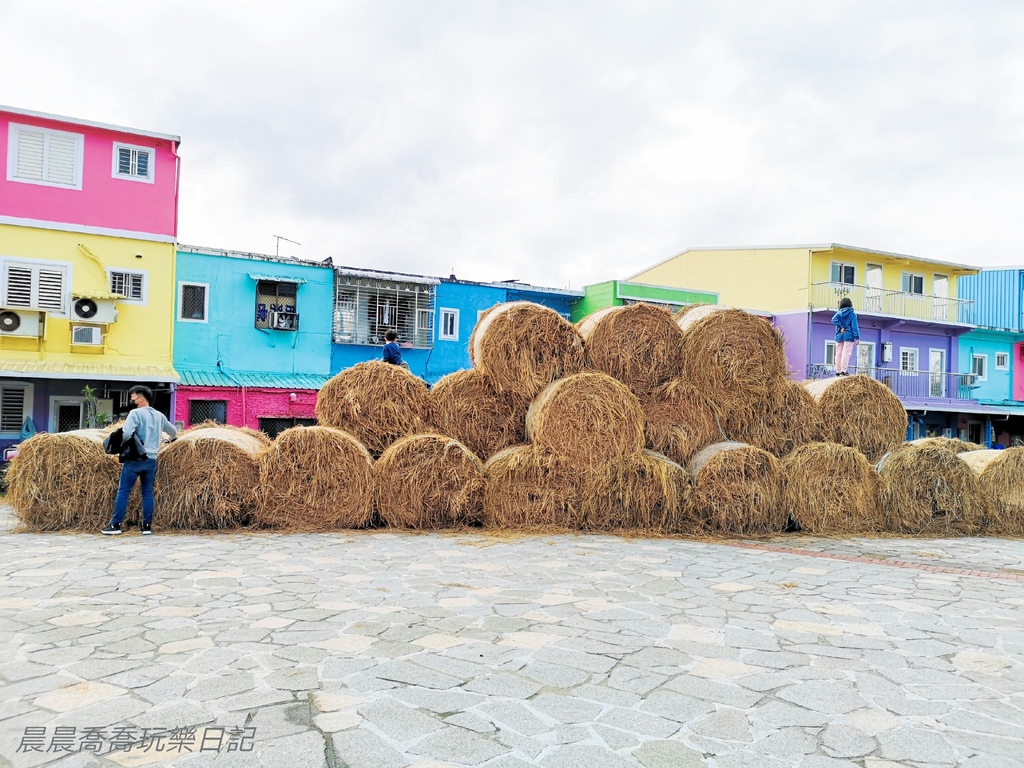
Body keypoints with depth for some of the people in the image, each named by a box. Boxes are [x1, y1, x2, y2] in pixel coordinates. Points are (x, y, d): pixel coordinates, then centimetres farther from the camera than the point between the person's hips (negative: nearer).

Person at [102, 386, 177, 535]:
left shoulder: (135, 413, -9)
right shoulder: (159, 416, 11)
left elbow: (126, 434, -21)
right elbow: (173, 432, 23)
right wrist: (170, 439, 45)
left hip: (135, 459, -5)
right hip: (152, 460, 5)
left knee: (123, 491, 2)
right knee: (148, 492, 9)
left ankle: (116, 525, 3)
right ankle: (147, 526, 9)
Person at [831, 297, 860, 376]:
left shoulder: (839, 313, 8)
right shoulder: (852, 314, -1)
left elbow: (834, 319, -12)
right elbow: (854, 326, -7)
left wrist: (841, 327, -8)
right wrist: (857, 337, -8)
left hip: (839, 336, 4)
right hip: (848, 336, -4)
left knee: (838, 354, 6)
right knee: (846, 353, -7)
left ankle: (838, 371, 6)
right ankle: (843, 370, -15)